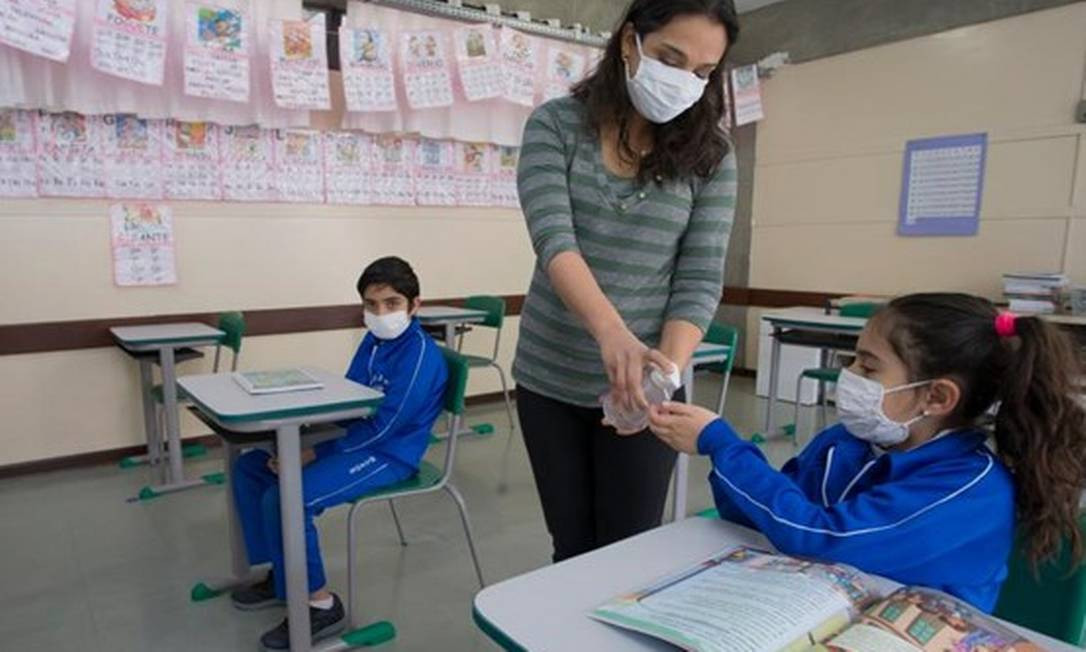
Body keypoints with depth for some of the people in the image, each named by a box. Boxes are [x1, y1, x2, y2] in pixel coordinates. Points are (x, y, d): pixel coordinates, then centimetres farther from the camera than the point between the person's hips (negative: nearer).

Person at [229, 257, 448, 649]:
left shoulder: (420, 354, -21)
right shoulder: (373, 340, 6)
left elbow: (381, 428, -24)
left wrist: (314, 453, -19)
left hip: (387, 455, -10)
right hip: (353, 441, 10)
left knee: (285, 497, -26)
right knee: (250, 468, 10)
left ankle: (321, 605, -7)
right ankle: (282, 575, 19)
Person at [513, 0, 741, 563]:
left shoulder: (710, 156, -2)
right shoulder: (556, 126, -4)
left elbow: (699, 281, -7)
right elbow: (553, 238, -19)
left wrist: (666, 374, -24)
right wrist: (612, 333, -36)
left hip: (642, 385, 0)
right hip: (548, 380, 1)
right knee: (572, 547, 16)